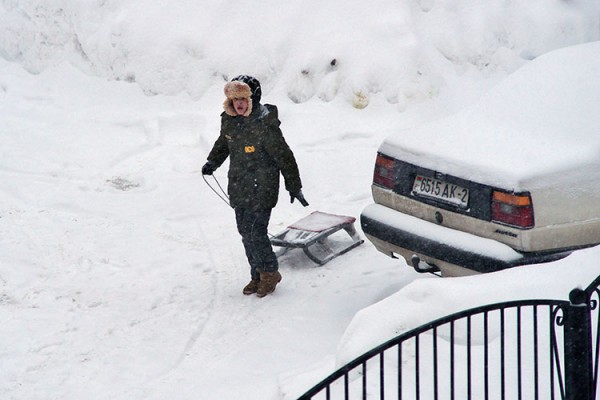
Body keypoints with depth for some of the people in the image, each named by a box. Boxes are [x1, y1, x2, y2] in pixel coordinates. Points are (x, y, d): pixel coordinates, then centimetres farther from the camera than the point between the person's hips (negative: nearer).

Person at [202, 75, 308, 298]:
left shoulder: (265, 124, -18)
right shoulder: (229, 120, 3)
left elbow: (283, 156, -12)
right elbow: (223, 143, 24)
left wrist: (294, 187, -10)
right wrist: (212, 162, 7)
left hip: (262, 189, -7)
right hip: (239, 189, 7)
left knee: (256, 233, -11)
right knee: (246, 233, 10)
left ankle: (270, 273, 8)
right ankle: (257, 275, 23)